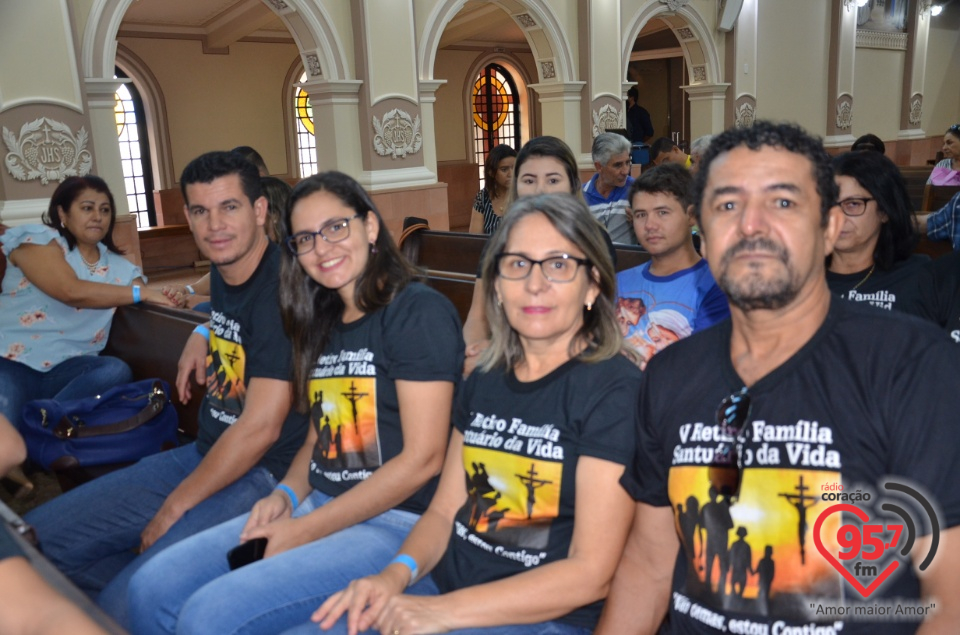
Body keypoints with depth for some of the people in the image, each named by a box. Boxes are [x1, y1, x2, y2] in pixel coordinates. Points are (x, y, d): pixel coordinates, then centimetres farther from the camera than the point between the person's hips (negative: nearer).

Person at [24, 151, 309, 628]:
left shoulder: (282, 288, -20)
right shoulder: (223, 270, 7)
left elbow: (260, 427, -23)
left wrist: (173, 509, -12)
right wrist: (204, 334, 13)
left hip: (263, 475, -9)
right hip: (205, 454, 9)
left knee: (123, 608, -25)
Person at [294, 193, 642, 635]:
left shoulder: (614, 389, -13)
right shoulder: (484, 381, 8)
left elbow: (591, 573, -16)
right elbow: (445, 509, 11)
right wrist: (397, 573, -9)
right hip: (445, 584, 6)